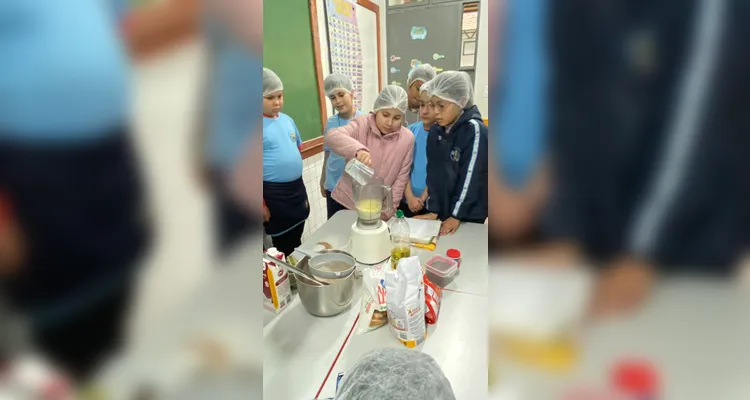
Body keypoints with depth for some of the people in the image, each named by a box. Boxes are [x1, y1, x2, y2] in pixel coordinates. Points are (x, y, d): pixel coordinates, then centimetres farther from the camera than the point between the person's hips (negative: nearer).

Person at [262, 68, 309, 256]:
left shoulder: (287, 119, 4)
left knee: (297, 239, 22)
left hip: (297, 187, 6)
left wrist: (298, 184, 14)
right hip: (273, 193, -6)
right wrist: (262, 204, -16)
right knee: (283, 243, 11)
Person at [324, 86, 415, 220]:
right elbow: (331, 137, -27)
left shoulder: (407, 139, -7)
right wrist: (358, 149, -44)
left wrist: (387, 211, -7)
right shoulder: (361, 124, -10)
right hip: (346, 202, 0)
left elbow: (401, 179, -4)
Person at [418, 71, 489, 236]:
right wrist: (433, 210, -2)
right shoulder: (435, 131, 0)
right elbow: (433, 173, 1)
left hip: (469, 215, -5)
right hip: (442, 210, 5)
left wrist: (457, 215, -15)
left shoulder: (475, 130, -17)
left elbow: (470, 178, -18)